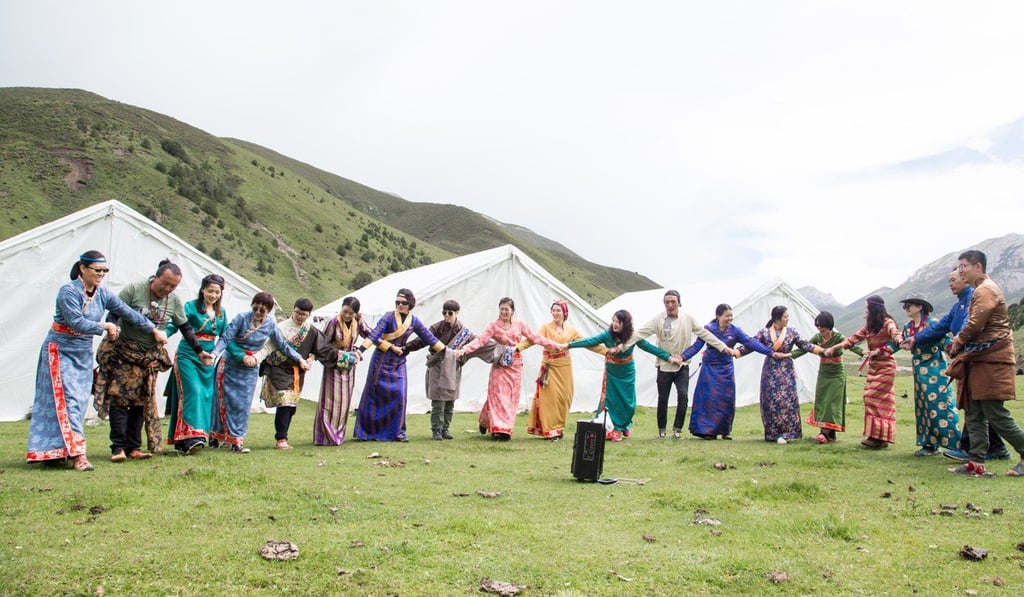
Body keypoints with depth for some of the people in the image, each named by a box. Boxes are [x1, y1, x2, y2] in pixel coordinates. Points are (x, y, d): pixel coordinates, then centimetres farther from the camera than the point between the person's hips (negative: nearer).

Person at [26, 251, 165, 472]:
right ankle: (77, 453, -18)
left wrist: (154, 330, 6)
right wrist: (104, 326, -14)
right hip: (61, 350, -7)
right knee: (68, 400, -12)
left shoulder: (103, 294, 3)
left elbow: (129, 313, 5)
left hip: (84, 353, 7)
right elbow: (77, 322, -24)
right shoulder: (68, 291, -16)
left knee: (79, 403, 5)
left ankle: (51, 451, 14)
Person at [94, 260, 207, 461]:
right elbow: (114, 312, -10)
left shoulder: (174, 301, 2)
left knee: (141, 402, 4)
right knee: (119, 399, -9)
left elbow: (185, 328, 12)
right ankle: (118, 447, -7)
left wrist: (199, 350, 10)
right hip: (123, 353, -4)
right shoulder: (134, 289, -11)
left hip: (150, 357, 4)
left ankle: (133, 447, 9)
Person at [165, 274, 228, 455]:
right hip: (188, 356, -6)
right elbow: (173, 324, -16)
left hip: (208, 358, 6)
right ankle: (192, 436, -22)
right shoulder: (191, 307, -5)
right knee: (193, 393, -17)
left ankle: (181, 442, 13)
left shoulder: (222, 313, 12)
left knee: (206, 396, 4)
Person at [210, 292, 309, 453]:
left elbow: (283, 345, 8)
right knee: (224, 401, 4)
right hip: (230, 365, -2)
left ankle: (237, 440, 4)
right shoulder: (242, 318, -13)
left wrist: (300, 359, 8)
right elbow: (225, 338, -18)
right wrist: (215, 353, -33)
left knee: (243, 404, 0)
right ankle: (215, 436, 20)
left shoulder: (270, 325, -3)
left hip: (250, 368, 2)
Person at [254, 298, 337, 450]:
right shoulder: (282, 327, -8)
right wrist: (256, 357, -30)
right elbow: (268, 347, -14)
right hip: (280, 371, -5)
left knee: (291, 406, 6)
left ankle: (282, 438, 17)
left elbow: (324, 349, 12)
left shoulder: (312, 332, 5)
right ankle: (281, 439, -3)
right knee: (284, 403, -13)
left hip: (298, 373, 5)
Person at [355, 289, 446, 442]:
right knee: (374, 394, 5)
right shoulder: (389, 317, -11)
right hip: (381, 360, -3)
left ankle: (397, 431, 4)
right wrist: (392, 347, -24)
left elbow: (428, 337, 9)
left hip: (399, 362, 3)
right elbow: (374, 336, -17)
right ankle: (367, 430, 15)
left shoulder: (414, 321, 1)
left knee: (399, 395, -5)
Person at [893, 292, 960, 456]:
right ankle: (930, 444, 14)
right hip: (919, 370, 7)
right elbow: (898, 343, 18)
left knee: (940, 406, -9)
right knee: (923, 407, 8)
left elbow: (944, 341, -14)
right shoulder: (907, 327, 9)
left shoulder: (933, 323, -11)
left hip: (935, 369, -7)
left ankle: (956, 444, -3)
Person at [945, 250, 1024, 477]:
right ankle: (977, 462, 5)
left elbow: (975, 325, -19)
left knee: (996, 415, -7)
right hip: (980, 360, 10)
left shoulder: (985, 290, -12)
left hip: (991, 360, -10)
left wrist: (957, 344, -4)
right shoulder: (982, 290, 20)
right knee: (975, 415, 5)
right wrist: (959, 343, 7)